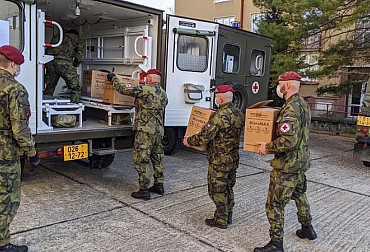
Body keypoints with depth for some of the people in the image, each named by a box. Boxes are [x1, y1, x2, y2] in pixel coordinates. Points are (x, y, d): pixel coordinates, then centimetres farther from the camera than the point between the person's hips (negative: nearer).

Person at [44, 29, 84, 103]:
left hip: (50, 63, 5)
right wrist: (74, 65, 21)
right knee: (75, 88, 1)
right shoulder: (77, 38, 22)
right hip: (64, 63, -5)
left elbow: (48, 51, 28)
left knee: (49, 88, 18)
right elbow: (80, 55, 7)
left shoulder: (57, 36, 35)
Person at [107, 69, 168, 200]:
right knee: (157, 159, 16)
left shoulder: (144, 89, -11)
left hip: (145, 131, -8)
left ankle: (144, 190, 1)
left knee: (141, 160, -2)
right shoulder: (163, 94, 13)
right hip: (159, 131, 8)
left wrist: (113, 78, 9)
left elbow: (123, 89, -10)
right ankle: (159, 185, 25)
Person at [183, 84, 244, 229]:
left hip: (219, 160, -9)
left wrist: (188, 140, -8)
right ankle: (228, 216, 31)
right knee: (228, 188, 19)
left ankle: (221, 220, 14)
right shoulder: (238, 114, 5)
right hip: (233, 159, 9)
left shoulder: (220, 116, -22)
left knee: (218, 190, 4)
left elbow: (204, 137, -24)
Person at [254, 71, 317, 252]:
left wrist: (267, 147, -18)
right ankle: (307, 229, 44)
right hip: (301, 162, 11)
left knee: (275, 204, -2)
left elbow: (288, 141, -32)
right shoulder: (303, 104, 9)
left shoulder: (291, 109, -23)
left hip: (287, 165, -11)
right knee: (299, 194, 27)